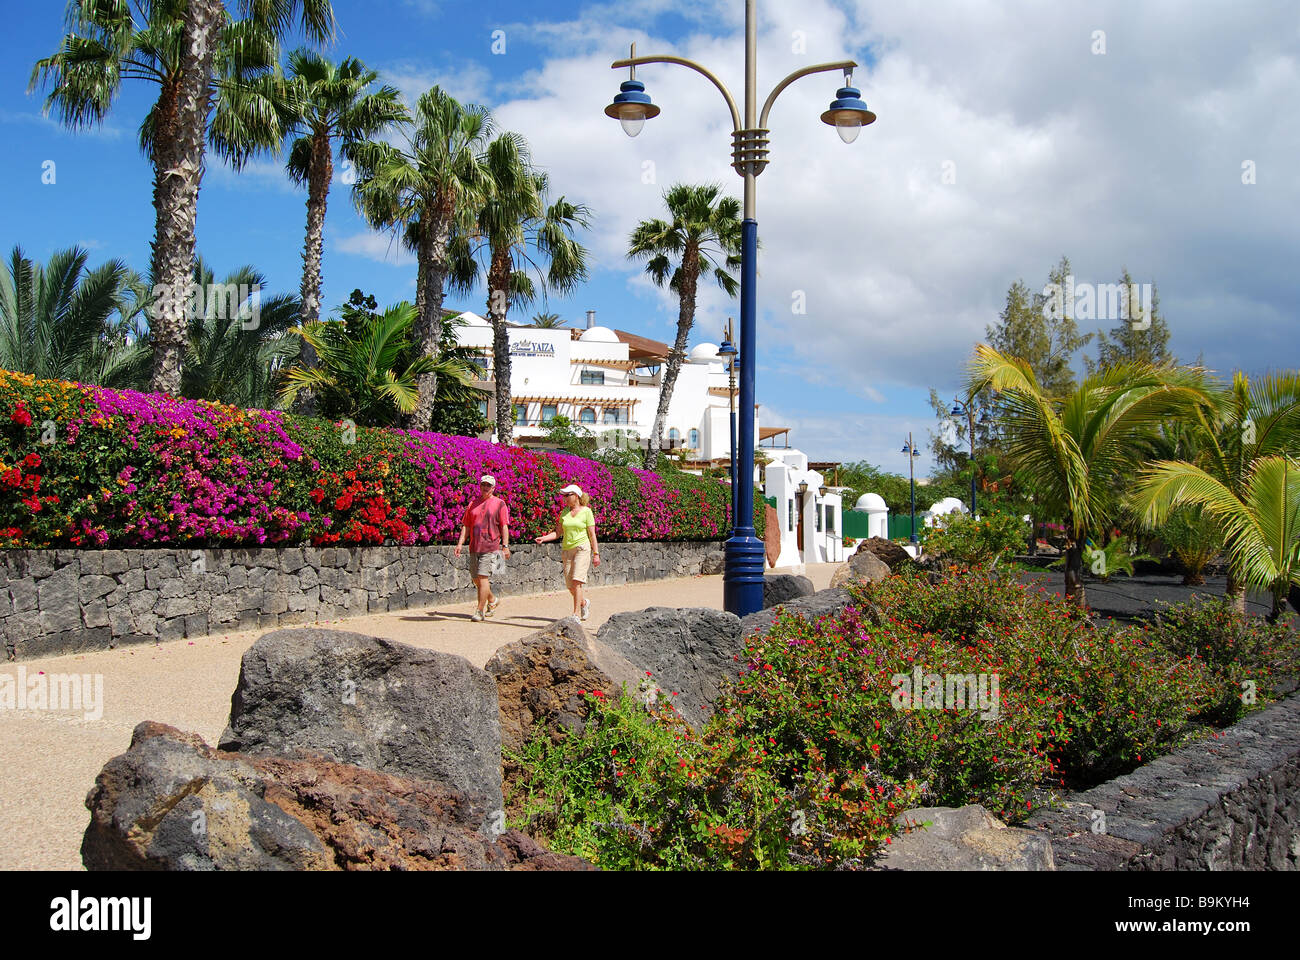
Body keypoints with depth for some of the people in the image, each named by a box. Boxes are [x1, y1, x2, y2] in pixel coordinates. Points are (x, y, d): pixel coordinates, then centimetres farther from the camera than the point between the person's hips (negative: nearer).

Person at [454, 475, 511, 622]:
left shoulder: (499, 504, 3)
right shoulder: (472, 504, 15)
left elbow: (504, 526, -1)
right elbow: (466, 526, 15)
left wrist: (505, 546, -9)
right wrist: (460, 543, 4)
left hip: (490, 547, -5)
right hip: (474, 548, 6)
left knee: (483, 578, -12)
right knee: (476, 579, 11)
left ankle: (480, 611, -7)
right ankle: (492, 601, 33)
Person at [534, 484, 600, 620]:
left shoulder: (586, 511, -2)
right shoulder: (564, 512, 11)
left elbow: (592, 534, -3)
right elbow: (558, 532, 12)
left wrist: (596, 554, -6)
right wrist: (544, 538, -5)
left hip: (582, 548, -5)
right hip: (567, 550, 5)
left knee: (576, 581, -17)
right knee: (569, 585, 5)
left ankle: (576, 613, -13)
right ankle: (584, 603, 32)